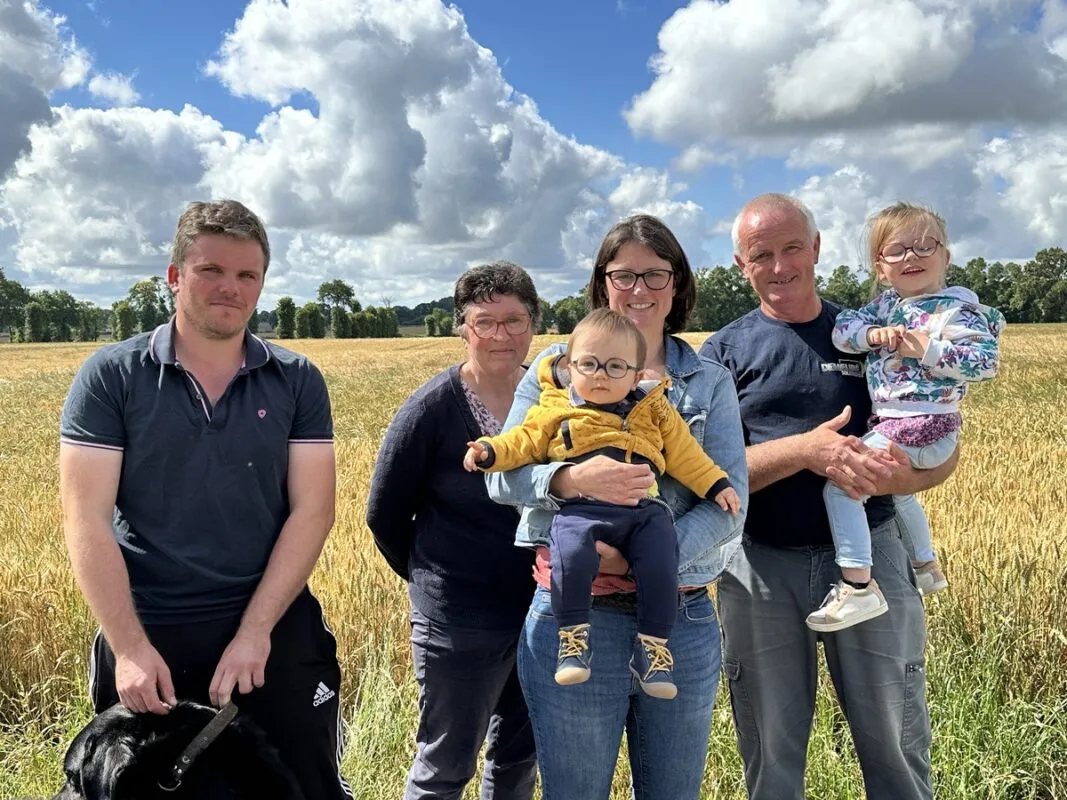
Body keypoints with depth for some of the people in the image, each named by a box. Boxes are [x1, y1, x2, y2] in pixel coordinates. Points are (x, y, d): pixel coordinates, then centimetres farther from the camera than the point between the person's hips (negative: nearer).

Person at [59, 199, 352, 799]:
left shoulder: (298, 382, 0)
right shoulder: (110, 377, -4)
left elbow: (312, 510, -5)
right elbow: (88, 521, -8)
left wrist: (255, 629, -14)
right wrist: (129, 647, -16)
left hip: (277, 630, 1)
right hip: (145, 636, 0)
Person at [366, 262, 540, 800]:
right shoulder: (432, 408, -14)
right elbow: (386, 516, -4)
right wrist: (435, 577, 4)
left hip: (543, 610, 5)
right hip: (460, 621, -4)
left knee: (519, 754, 22)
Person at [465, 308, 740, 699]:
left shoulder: (655, 411, 20)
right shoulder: (556, 409, 15)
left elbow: (685, 454, 22)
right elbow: (525, 441, 14)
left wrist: (716, 485, 15)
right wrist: (490, 451, -2)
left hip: (644, 509, 2)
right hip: (581, 508, -2)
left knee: (660, 565, -19)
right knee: (571, 555, -31)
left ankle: (653, 645, 0)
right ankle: (573, 635, -13)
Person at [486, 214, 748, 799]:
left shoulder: (710, 383, 6)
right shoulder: (556, 365, 3)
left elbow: (729, 504, -4)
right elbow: (502, 476, -3)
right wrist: (573, 478, -24)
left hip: (683, 617, 2)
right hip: (574, 616, -1)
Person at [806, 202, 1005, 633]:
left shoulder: (955, 311, -13)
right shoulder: (886, 304, 9)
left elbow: (986, 361, -22)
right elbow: (842, 329, -1)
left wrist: (928, 349, -26)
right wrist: (873, 334, -19)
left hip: (920, 427, -10)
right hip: (893, 423, 10)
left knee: (840, 484, -18)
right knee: (897, 489, 33)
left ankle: (858, 585, -16)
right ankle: (926, 567, 55)